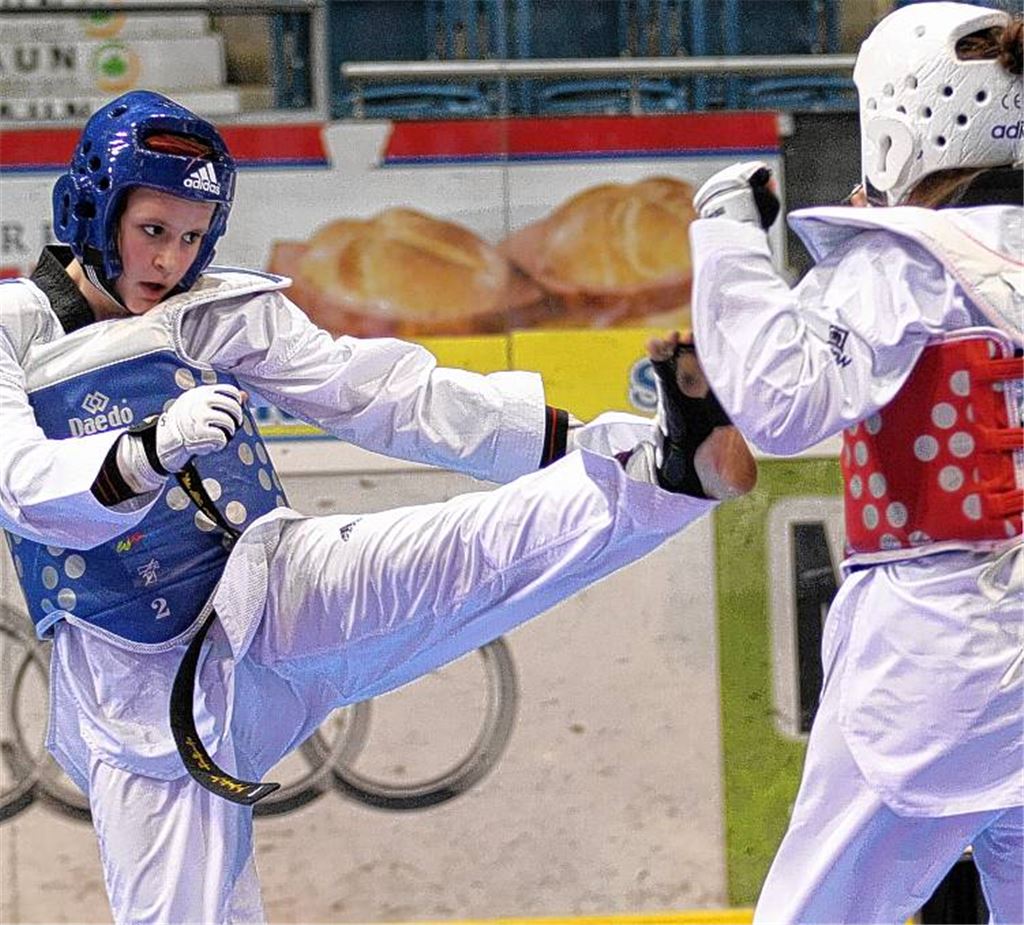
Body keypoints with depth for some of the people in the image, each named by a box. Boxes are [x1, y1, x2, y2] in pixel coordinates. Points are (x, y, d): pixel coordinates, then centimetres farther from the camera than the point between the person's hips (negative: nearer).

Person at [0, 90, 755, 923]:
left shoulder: (219, 313, 5)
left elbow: (382, 397, 1)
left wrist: (586, 441, -9)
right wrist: (153, 449, -42)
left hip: (266, 601, 1)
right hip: (137, 687, -1)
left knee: (452, 556, -23)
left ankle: (670, 463, -42)